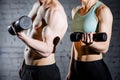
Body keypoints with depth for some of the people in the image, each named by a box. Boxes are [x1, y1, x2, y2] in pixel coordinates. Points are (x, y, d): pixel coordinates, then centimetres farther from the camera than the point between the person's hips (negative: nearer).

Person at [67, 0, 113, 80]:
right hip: (76, 68, 6)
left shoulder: (103, 10, -12)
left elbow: (104, 47, -14)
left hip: (95, 69, -6)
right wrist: (70, 71, 13)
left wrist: (90, 42, -34)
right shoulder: (75, 10, 8)